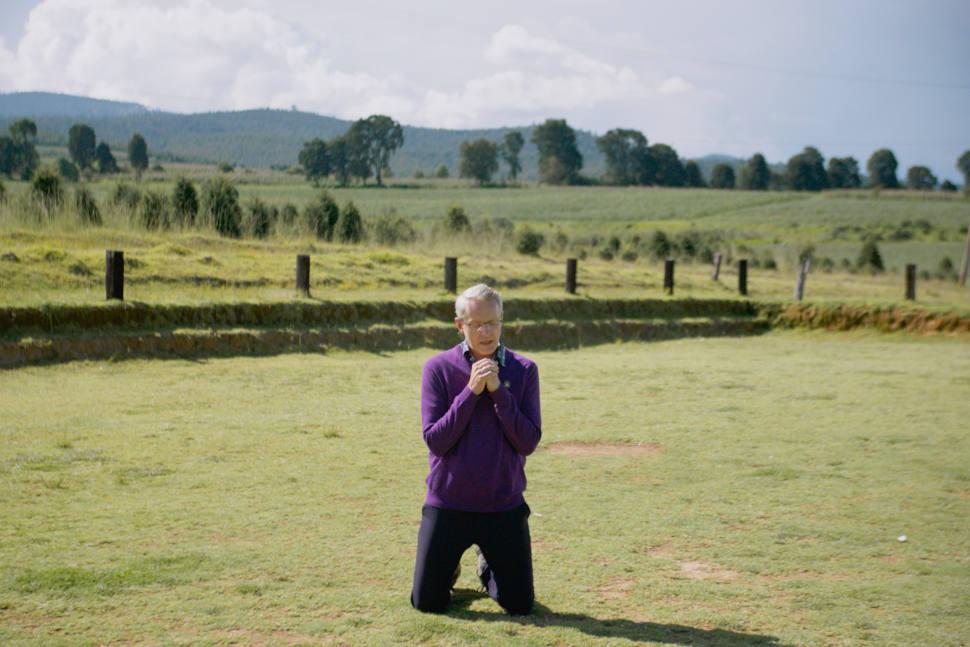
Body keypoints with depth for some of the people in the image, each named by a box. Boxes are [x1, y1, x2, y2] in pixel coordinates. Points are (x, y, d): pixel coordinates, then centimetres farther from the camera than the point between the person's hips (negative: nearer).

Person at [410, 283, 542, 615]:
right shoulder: (438, 368, -7)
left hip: (505, 504, 1)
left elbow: (529, 443, -10)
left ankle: (489, 567, 37)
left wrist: (498, 391, -19)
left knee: (521, 606, 5)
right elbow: (435, 441, -13)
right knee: (426, 603, 3)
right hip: (448, 503, -1)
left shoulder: (524, 370, -4)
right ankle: (450, 569, 37)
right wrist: (470, 391, -20)